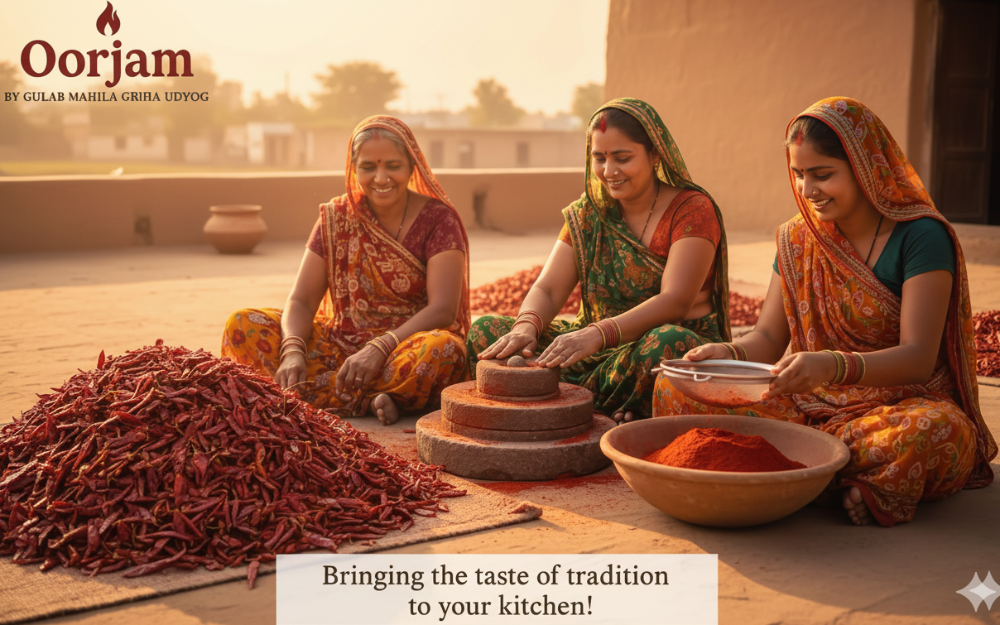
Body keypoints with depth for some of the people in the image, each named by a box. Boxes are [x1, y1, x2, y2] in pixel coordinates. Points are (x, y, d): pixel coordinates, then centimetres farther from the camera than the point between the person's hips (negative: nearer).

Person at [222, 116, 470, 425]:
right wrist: (293, 351, -24)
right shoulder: (336, 217, 5)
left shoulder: (438, 219, -5)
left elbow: (443, 308, -16)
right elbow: (301, 300, -1)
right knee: (243, 326, -16)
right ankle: (369, 399, -23)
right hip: (339, 346, 4)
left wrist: (380, 348, -31)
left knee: (441, 350, -38)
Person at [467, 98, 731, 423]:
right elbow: (547, 289, 2)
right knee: (485, 332, -12)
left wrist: (597, 334, -35)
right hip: (601, 349, 5)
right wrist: (527, 326, -23)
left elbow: (675, 301, -19)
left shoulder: (692, 209, -6)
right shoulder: (588, 214, 11)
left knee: (666, 343, -41)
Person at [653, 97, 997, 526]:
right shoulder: (798, 239, 8)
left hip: (900, 404, -4)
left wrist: (833, 365, -37)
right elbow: (768, 338, 8)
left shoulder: (920, 236, -10)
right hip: (811, 405, 5)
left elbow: (919, 358, -18)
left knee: (940, 429, -41)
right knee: (677, 390, -15)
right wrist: (729, 354, -17)